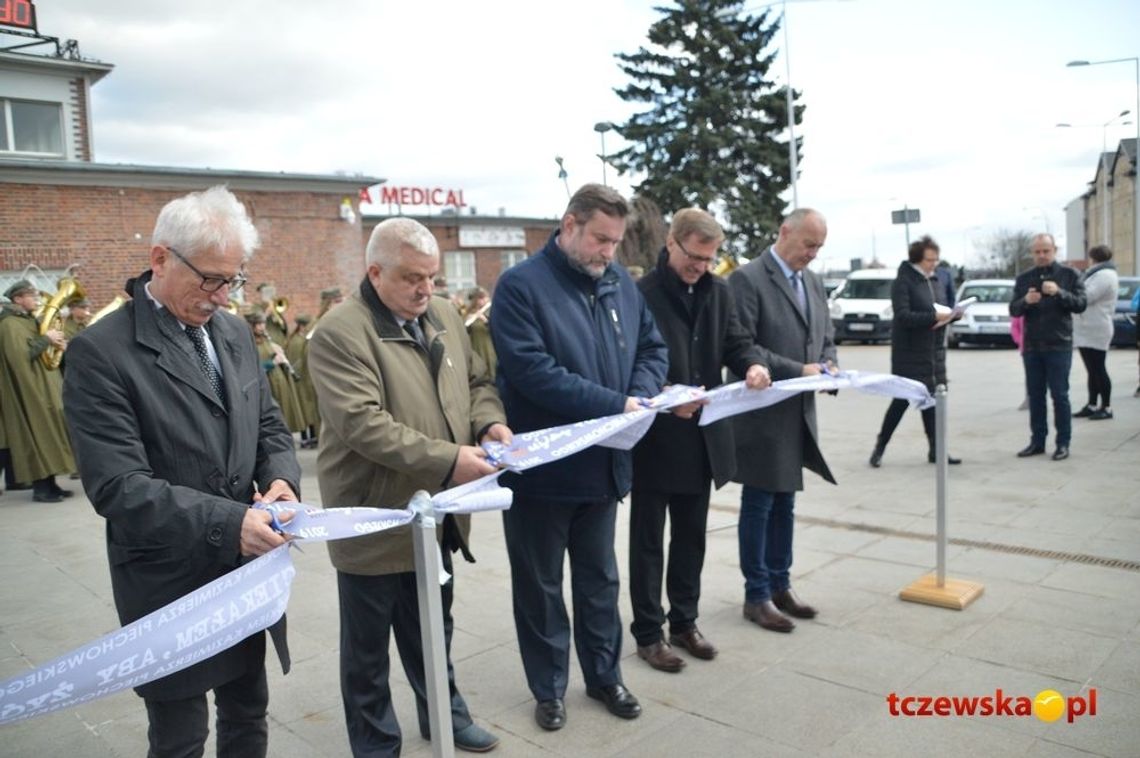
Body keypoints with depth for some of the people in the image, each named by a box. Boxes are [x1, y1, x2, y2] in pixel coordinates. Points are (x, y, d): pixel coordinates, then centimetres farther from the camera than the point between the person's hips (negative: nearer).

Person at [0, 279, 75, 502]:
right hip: (29, 391, -9)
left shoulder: (29, 321, 17)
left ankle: (49, 483, 14)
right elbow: (20, 355, -25)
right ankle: (40, 488, -4)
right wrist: (46, 339, -17)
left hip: (44, 387, 9)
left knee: (48, 433, 9)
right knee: (37, 436, -8)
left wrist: (56, 343, 3)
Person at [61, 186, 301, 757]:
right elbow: (118, 486, -21)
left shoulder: (234, 334, 5)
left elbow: (268, 425, 12)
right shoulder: (101, 352, -16)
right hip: (170, 585, -6)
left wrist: (281, 478, -10)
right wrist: (226, 523, -30)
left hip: (245, 572, 6)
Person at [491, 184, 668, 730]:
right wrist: (615, 405, -26)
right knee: (539, 585, 12)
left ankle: (604, 676, 37)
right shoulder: (520, 285, -14)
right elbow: (531, 371, -25)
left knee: (600, 579, 19)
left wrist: (642, 395, -12)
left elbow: (652, 348, 11)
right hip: (541, 467, -5)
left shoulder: (622, 283, 5)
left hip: (603, 463, 5)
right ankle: (548, 689, 30)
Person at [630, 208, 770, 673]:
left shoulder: (717, 290, 7)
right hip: (654, 438, -6)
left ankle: (684, 621, 33)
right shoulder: (641, 294, -14)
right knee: (648, 541, 7)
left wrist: (754, 364, -13)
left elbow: (735, 341, 9)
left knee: (691, 536, 17)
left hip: (702, 435, 6)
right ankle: (648, 633, 20)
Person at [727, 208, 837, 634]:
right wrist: (798, 371, -20)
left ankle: (779, 586, 28)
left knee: (784, 505, 16)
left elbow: (826, 338, 19)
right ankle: (757, 596, 15)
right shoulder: (747, 279, -12)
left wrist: (827, 365, -2)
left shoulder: (813, 282, 13)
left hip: (799, 412, 7)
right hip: (762, 414, -7)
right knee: (759, 506, 3)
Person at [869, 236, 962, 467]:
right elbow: (903, 316, -20)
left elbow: (942, 308, 18)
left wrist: (952, 314, -4)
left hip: (934, 351, 7)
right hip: (909, 352, -6)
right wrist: (934, 317, -25)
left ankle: (936, 450, 14)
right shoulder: (903, 282, -10)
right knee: (902, 400, -3)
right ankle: (880, 447, 10)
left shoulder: (936, 280, 12)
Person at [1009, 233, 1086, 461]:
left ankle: (1063, 443, 6)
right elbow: (1013, 310, 6)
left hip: (1059, 346, -3)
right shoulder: (1024, 279, 10)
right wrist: (1025, 301, -16)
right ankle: (1037, 441, 15)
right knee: (1035, 395, 8)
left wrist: (1059, 293, -22)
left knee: (1060, 395, -2)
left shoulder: (1069, 275, 2)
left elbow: (1080, 304, -6)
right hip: (1032, 346, 3)